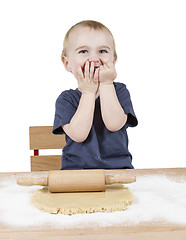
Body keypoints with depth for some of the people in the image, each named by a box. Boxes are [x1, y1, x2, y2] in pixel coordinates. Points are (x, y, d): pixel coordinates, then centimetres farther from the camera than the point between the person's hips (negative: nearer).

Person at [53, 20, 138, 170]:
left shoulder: (120, 91, 7)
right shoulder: (66, 99, 3)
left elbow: (114, 124, -13)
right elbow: (78, 134, -14)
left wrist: (106, 84, -8)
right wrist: (89, 93, -10)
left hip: (118, 167, 1)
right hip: (76, 168, 0)